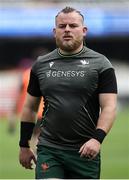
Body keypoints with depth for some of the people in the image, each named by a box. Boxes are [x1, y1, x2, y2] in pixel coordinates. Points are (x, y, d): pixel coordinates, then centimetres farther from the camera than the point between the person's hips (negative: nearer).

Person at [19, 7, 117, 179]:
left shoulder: (100, 64, 0)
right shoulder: (41, 65, 10)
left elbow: (109, 107, -8)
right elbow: (30, 107, 17)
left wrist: (97, 138, -23)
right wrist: (24, 146, 14)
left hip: (85, 151, -1)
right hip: (48, 150, 2)